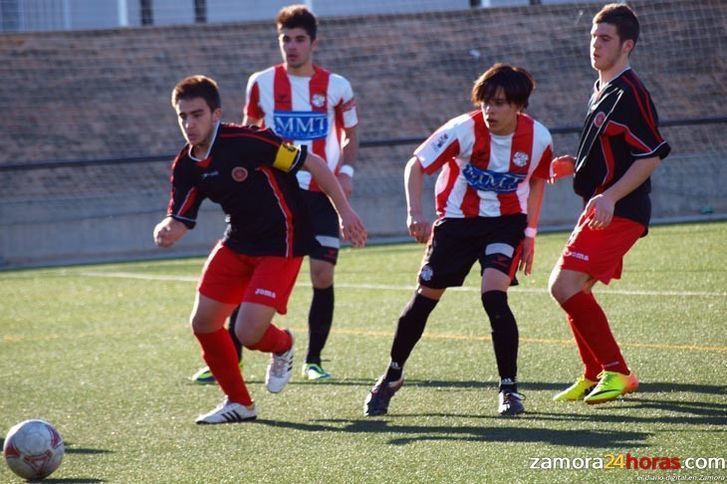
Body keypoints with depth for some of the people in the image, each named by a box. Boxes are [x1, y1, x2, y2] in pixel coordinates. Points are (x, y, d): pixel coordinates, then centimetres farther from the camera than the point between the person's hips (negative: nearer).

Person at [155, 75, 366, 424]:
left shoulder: (245, 141, -23)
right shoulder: (186, 166, -3)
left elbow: (312, 163, -16)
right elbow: (180, 220, -2)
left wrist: (344, 211, -14)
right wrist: (166, 231, -27)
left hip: (281, 244, -7)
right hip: (238, 243, 7)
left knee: (248, 333, -16)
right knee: (203, 323, 4)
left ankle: (282, 346, 23)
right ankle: (238, 403, 23)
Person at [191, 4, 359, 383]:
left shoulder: (336, 87, 0)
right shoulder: (261, 83, 1)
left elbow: (350, 135, 13)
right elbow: (249, 132, 14)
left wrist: (345, 171, -3)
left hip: (320, 194, 0)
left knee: (322, 276, -6)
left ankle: (313, 360, 9)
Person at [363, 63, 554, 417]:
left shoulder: (537, 138, -14)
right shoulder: (464, 130, -22)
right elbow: (416, 165, -15)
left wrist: (529, 233, 6)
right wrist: (415, 214, -28)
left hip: (506, 221, 0)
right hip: (457, 219, 0)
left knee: (494, 295, -21)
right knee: (425, 298, 3)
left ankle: (509, 388, -9)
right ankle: (391, 377, 23)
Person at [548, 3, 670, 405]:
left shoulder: (629, 93, -14)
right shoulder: (601, 93, 17)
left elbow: (652, 155, -19)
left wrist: (610, 196, -26)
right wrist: (574, 165, 11)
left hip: (618, 213, -10)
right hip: (601, 209, 10)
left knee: (565, 285, -17)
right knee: (569, 288, 14)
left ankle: (616, 372, -12)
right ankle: (594, 375, 22)